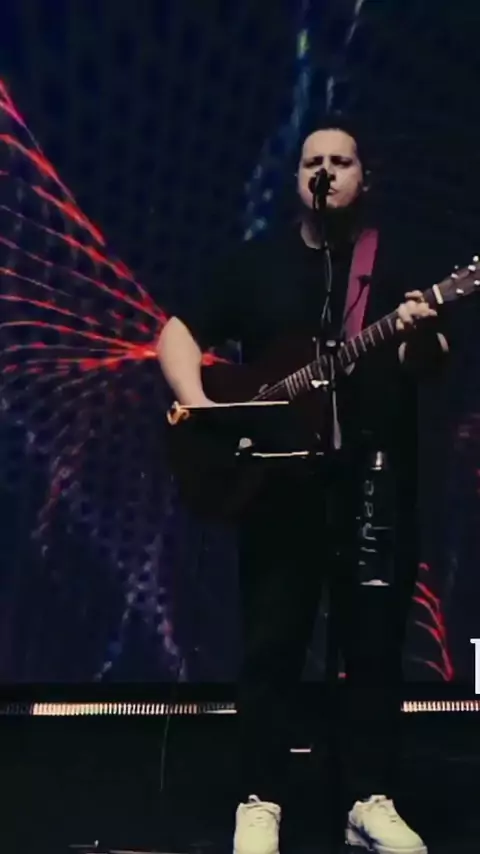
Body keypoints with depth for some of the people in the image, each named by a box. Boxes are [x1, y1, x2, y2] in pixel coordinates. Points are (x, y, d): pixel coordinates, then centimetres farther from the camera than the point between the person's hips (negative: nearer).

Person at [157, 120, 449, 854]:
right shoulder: (255, 262, 9)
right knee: (272, 643, 2)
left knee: (376, 643, 4)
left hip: (378, 481, 1)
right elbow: (179, 335, 7)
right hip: (281, 479, 0)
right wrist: (200, 408, -10)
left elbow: (431, 363, 2)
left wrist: (422, 336, -22)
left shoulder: (397, 263, 9)